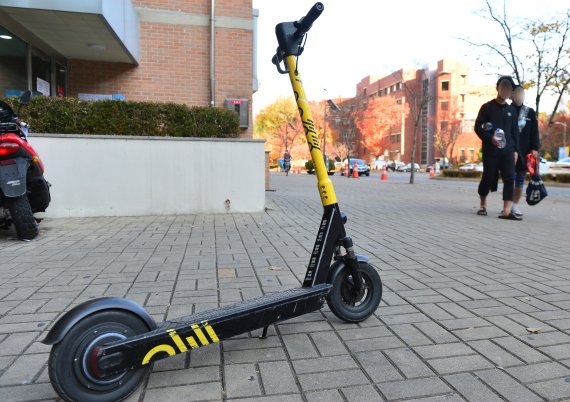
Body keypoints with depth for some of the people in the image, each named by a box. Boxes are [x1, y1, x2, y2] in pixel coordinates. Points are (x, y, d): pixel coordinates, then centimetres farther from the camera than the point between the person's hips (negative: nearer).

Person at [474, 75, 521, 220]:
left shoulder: (511, 110, 15)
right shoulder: (487, 107, 3)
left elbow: (515, 131, 17)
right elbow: (478, 127, -2)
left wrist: (515, 150, 9)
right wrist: (490, 138, -17)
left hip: (507, 151, 3)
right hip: (490, 151, -3)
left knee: (510, 179, -10)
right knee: (488, 178, 2)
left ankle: (506, 211, -15)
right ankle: (483, 205, 23)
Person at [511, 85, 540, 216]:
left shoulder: (530, 112, 11)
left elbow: (535, 132, 8)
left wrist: (535, 148, -1)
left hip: (524, 152, 3)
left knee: (520, 180, 8)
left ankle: (515, 205, 17)